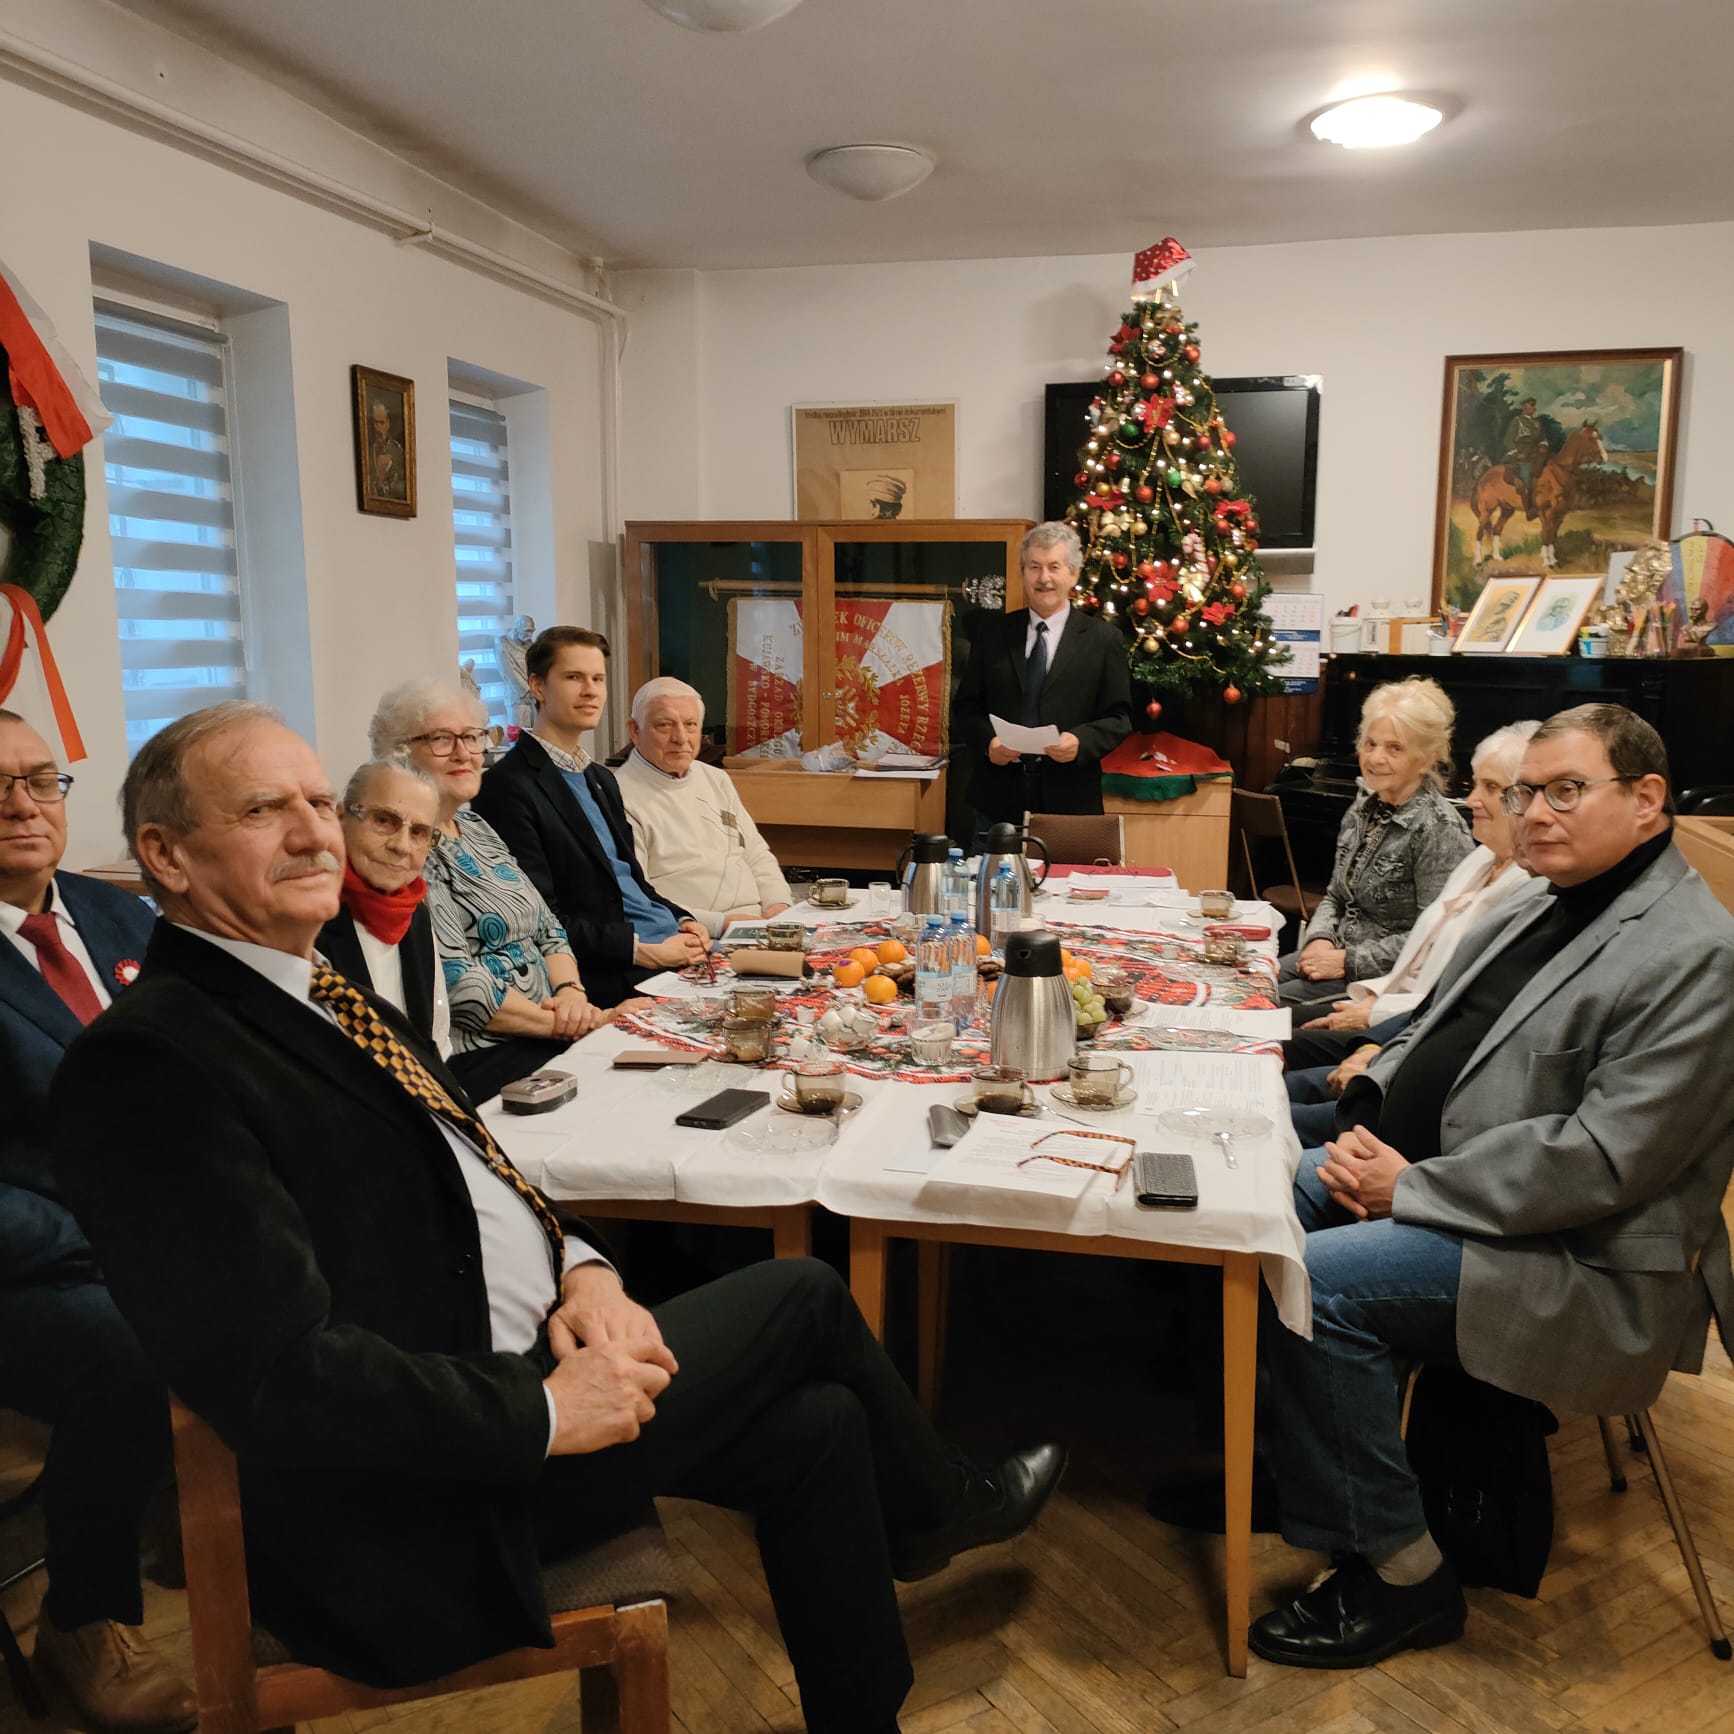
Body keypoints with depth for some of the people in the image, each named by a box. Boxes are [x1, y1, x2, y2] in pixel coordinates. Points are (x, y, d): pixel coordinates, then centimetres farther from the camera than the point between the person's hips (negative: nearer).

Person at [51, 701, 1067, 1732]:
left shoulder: (323, 996, 8)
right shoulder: (149, 1060, -22)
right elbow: (283, 1377, -27)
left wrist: (582, 1271, -4)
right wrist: (546, 1412, -20)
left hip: (526, 1364, 8)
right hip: (421, 1508, -8)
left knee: (816, 1425, 6)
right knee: (804, 1296, -1)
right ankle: (936, 1508, 30)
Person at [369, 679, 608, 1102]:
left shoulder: (477, 829, 17)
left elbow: (547, 929, 16)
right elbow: (455, 982, -18)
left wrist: (571, 993, -4)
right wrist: (560, 1022, -14)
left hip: (549, 1036, 9)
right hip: (472, 1062, -9)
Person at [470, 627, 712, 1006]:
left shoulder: (602, 779, 20)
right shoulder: (510, 787, -8)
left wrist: (683, 921, 4)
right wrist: (639, 950, -17)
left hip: (672, 945, 8)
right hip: (612, 975, -8)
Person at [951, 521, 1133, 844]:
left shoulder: (1103, 639, 3)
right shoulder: (993, 632, 9)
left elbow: (1118, 718, 2)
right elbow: (966, 708, 9)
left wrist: (1081, 741, -17)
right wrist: (987, 741, -11)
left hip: (1069, 803, -2)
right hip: (998, 798, 2)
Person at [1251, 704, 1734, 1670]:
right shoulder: (1545, 909, 10)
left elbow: (1602, 1160, -26)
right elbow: (1439, 1030, 16)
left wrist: (1411, 1188, -20)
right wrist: (1370, 1123, -3)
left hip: (1573, 1260, -9)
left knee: (1314, 1285, -24)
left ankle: (1402, 1578, -5)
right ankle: (1270, 1457, 17)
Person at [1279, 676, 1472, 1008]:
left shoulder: (1439, 828, -17)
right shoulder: (1363, 807, 7)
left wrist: (1349, 960, -19)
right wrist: (1320, 940, -4)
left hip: (1388, 978, -7)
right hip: (1338, 953, 8)